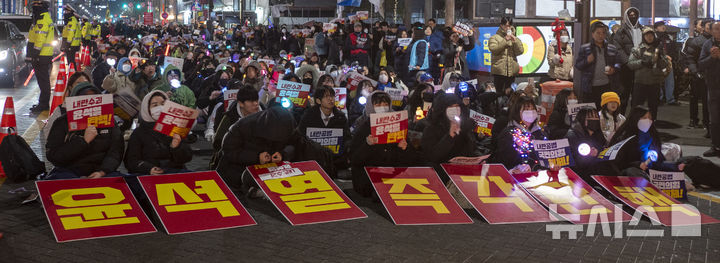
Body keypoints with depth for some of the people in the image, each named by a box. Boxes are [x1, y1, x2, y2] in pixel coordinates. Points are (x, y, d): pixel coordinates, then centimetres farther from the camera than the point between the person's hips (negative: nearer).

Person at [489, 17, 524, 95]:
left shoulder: (514, 38, 15)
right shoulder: (494, 37, 5)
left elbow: (520, 51, 4)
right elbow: (493, 49, -11)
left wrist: (515, 41, -10)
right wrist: (505, 41, -16)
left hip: (512, 71, 4)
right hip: (499, 71, -4)